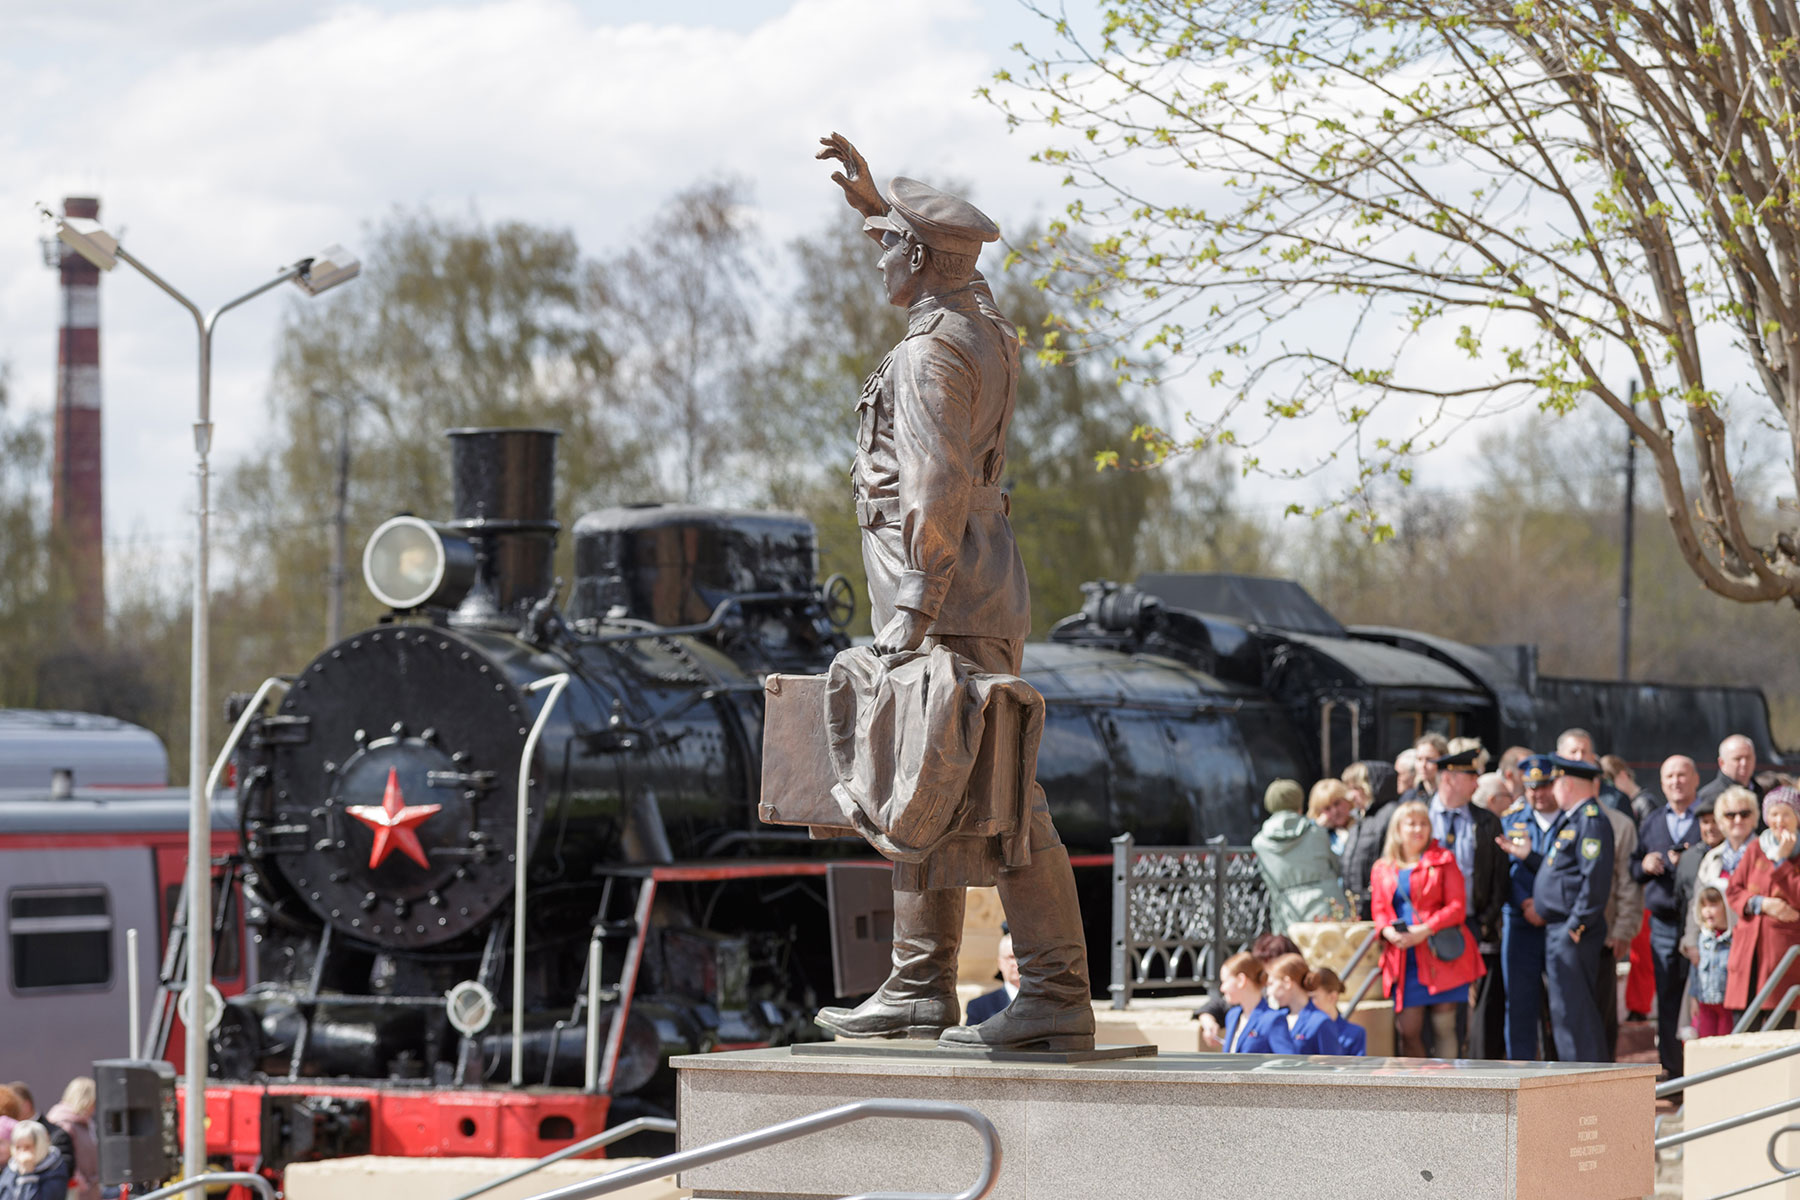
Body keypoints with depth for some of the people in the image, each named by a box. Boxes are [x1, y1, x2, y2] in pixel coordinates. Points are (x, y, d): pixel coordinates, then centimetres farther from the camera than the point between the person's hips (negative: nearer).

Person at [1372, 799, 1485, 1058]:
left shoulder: (1443, 861, 6)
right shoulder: (1383, 869, 16)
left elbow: (1457, 907, -2)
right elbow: (1379, 910, 14)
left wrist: (1424, 930, -15)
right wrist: (1389, 932, -9)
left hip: (1440, 956, -3)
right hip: (1403, 959, 3)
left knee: (1444, 1025, -3)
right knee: (1407, 1029, -2)